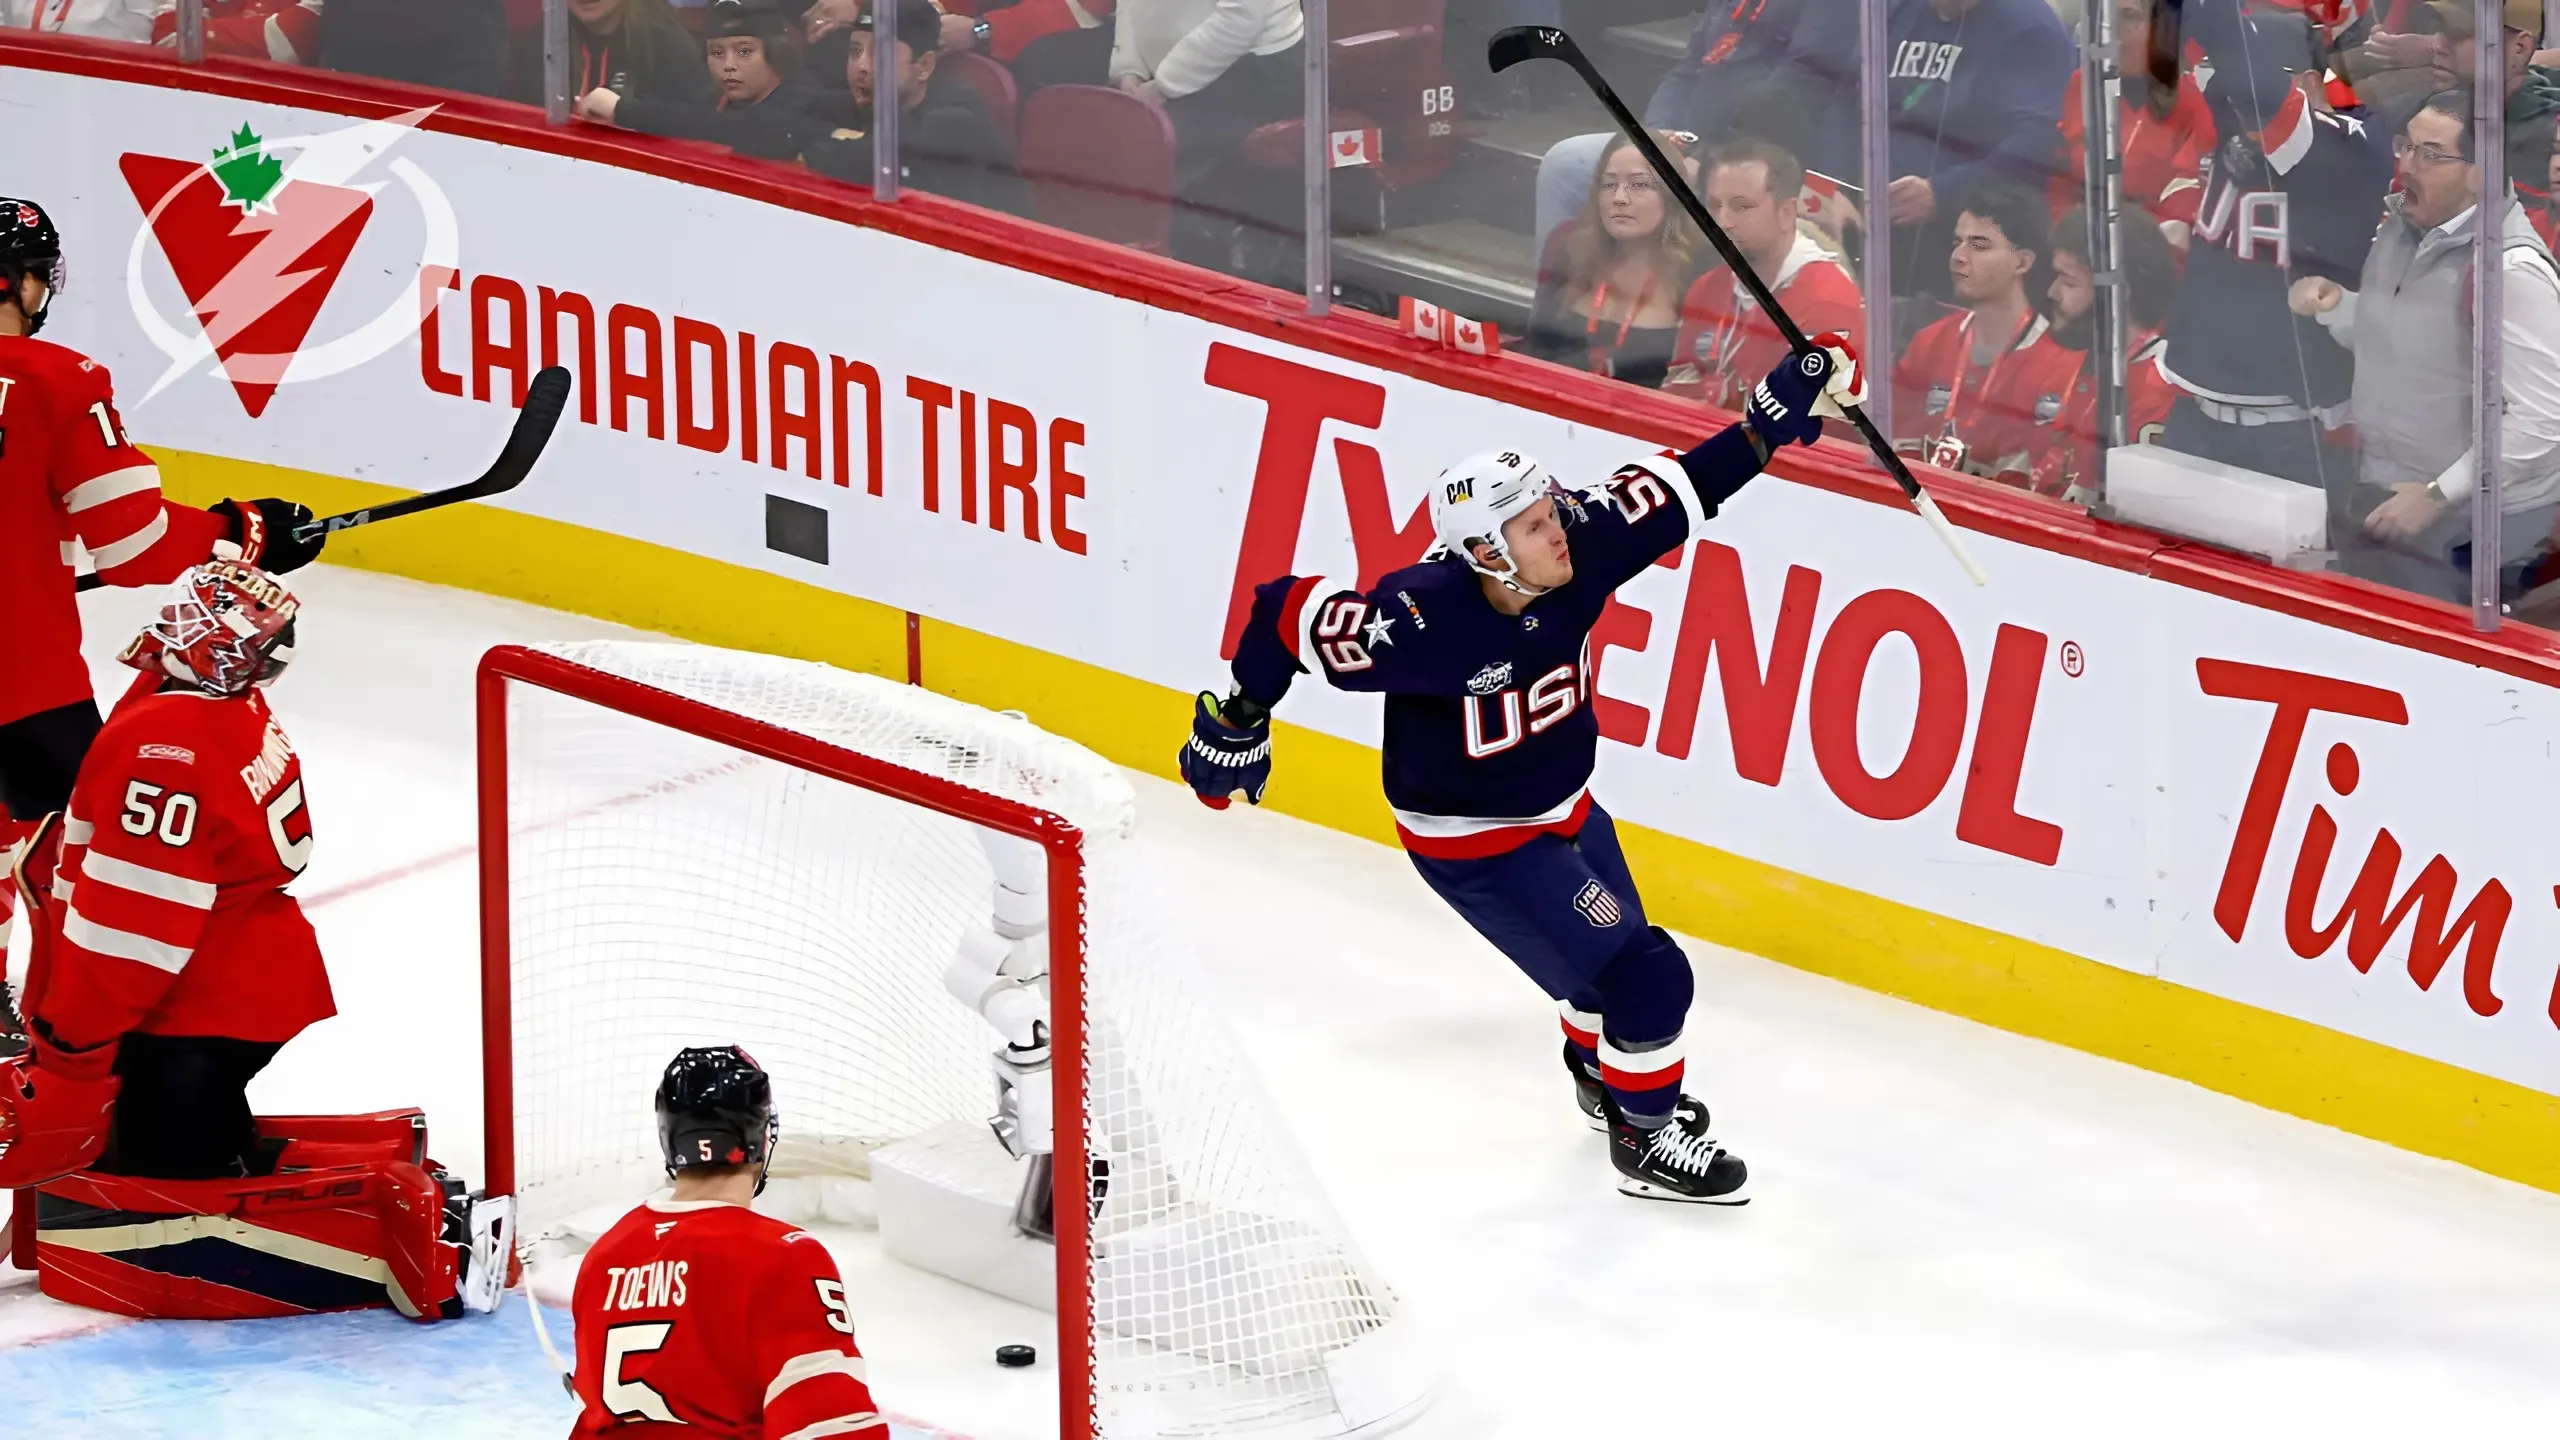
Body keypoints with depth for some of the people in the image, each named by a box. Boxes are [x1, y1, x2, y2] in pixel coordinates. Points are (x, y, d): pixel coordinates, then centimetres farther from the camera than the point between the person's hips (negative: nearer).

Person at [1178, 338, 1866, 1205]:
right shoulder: (1425, 624, -37)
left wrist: (1777, 416, -20)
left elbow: (1676, 492, -11)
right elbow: (1289, 616, -27)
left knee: (1615, 951, 28)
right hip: (1475, 844, -7)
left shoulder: (1578, 554, -21)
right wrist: (1235, 726, -14)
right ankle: (1646, 1140, 14)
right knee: (1646, 977, -9)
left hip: (1564, 807, 7)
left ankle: (1601, 1072, 58)